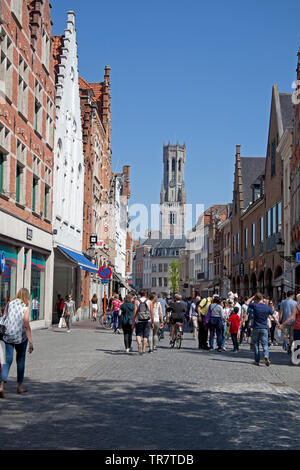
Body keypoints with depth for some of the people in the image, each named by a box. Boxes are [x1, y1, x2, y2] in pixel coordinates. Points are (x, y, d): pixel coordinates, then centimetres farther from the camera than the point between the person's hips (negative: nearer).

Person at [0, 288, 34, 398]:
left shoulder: (10, 304, 3)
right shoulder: (26, 307, -7)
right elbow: (26, 326, -13)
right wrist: (30, 342, -12)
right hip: (20, 336, -2)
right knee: (20, 360, 15)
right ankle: (19, 386, 23)